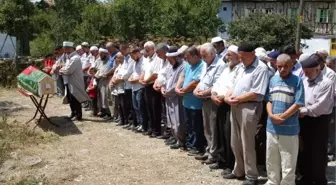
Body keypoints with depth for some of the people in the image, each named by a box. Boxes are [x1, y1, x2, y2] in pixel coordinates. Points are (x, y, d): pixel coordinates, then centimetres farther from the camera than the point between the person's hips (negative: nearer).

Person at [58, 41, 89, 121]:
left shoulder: (75, 58, -19)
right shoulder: (69, 57, 13)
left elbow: (68, 70, -24)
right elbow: (66, 68, 20)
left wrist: (61, 70, -6)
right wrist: (62, 70, -2)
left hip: (74, 82, -10)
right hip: (69, 82, 10)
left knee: (75, 100, -2)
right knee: (70, 99, 15)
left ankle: (78, 115, 8)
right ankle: (73, 113, 28)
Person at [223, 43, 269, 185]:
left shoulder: (261, 68, -11)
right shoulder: (242, 67, 17)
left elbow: (256, 93, -18)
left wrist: (237, 98, -13)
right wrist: (228, 96, -1)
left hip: (249, 108, -8)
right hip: (235, 107, 9)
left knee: (247, 144, 1)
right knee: (235, 143, 15)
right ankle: (239, 171, 30)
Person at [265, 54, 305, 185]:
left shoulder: (297, 81, -7)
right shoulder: (273, 80, 8)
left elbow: (298, 104, -11)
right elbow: (269, 100, 11)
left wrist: (282, 117, -14)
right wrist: (271, 115, -7)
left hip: (289, 129, -5)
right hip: (272, 127, 5)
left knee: (288, 164, 3)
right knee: (271, 161, 18)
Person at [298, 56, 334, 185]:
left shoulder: (326, 83, -12)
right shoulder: (304, 81, 9)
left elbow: (321, 105, -19)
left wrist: (305, 111, -15)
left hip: (319, 121, -6)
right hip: (305, 120, 6)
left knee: (318, 153, 3)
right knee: (306, 151, 15)